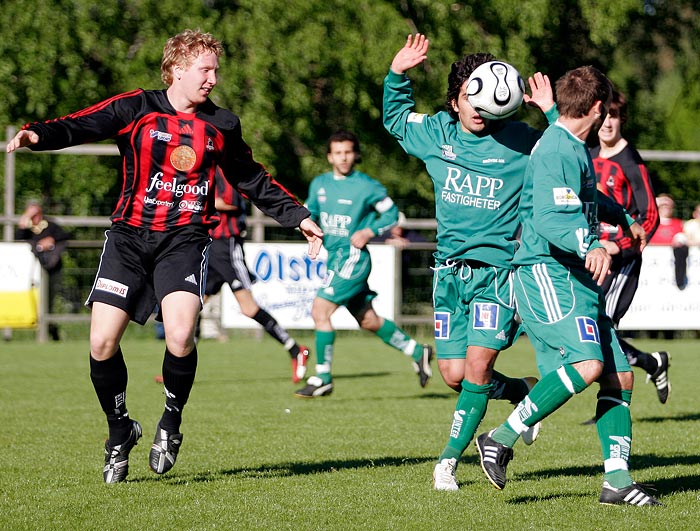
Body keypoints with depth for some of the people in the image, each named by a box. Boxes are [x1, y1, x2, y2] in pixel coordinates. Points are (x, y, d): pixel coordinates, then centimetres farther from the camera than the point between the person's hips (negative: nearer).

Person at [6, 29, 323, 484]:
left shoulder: (222, 125, 10)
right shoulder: (136, 109, 1)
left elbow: (254, 181, 24)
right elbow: (82, 126, -13)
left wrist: (299, 217, 23)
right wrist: (36, 135, -32)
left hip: (185, 240, 0)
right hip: (129, 236, 0)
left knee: (180, 335, -23)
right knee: (102, 342, -8)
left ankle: (171, 421, 5)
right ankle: (120, 430, 18)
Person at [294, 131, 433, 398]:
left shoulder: (366, 186, -7)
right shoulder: (319, 184, 10)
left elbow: (391, 213, 1)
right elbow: (309, 213, 19)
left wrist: (370, 232, -14)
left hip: (353, 257, -7)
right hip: (334, 256, 7)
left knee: (320, 311, -15)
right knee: (368, 321, 14)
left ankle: (322, 379, -8)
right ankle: (417, 351, 29)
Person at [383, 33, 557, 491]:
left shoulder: (520, 142, -5)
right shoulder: (437, 132, 6)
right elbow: (395, 118, 24)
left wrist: (553, 112, -17)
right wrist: (398, 74, 8)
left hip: (497, 269, -4)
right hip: (450, 269, 4)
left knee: (477, 368, -13)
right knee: (454, 375, 4)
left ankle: (450, 458, -1)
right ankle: (526, 391, 31)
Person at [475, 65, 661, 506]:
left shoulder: (576, 148, 20)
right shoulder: (556, 149, -12)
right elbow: (549, 217, -27)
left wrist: (625, 221, 58)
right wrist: (591, 246, -42)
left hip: (579, 277, 10)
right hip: (547, 272, -10)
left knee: (619, 376, 3)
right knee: (587, 363, -27)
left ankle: (618, 479, 4)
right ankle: (501, 440, -19)